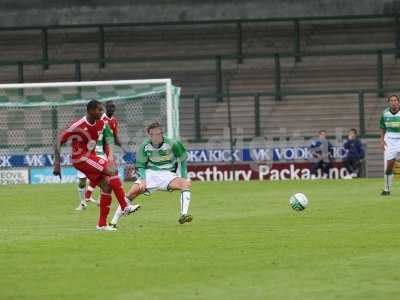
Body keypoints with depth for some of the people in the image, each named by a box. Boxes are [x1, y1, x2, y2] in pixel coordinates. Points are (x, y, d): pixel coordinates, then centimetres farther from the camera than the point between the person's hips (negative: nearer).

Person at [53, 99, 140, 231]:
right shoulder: (78, 126, -20)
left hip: (91, 157, 8)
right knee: (112, 170, -22)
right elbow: (59, 142, -16)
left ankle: (102, 224, 6)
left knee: (107, 186, -2)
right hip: (80, 159, -8)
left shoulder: (100, 123, 2)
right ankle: (125, 207, -23)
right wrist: (57, 163, -21)